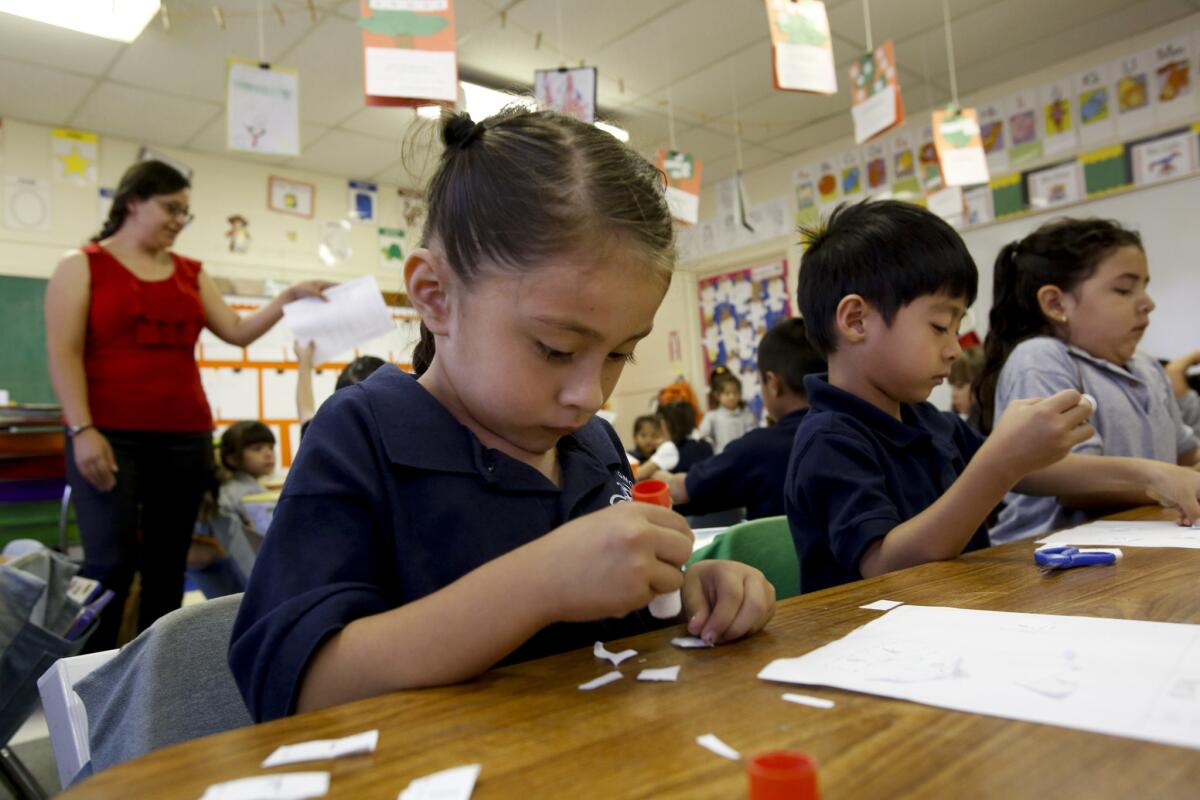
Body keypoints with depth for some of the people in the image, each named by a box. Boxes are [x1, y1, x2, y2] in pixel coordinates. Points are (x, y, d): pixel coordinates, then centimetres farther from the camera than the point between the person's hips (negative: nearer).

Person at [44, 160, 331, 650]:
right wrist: (83, 430, -14)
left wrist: (288, 298, -1)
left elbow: (238, 331, 11)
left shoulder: (191, 273, 16)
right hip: (109, 435, -4)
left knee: (167, 565, 6)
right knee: (110, 563, -10)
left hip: (184, 437, 4)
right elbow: (63, 352, -4)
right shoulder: (83, 265, 5)